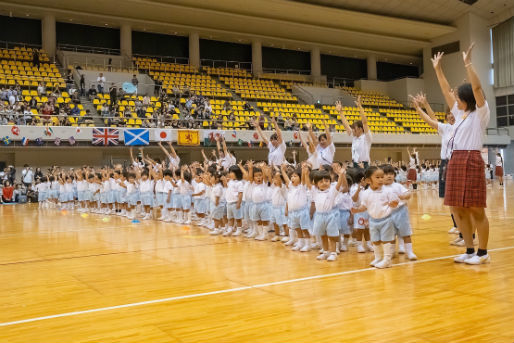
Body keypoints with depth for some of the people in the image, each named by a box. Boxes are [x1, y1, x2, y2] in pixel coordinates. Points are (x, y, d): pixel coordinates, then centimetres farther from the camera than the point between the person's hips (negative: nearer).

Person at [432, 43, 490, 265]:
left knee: (476, 210, -4)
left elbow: (477, 88, -15)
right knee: (458, 209, 7)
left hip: (472, 162, -8)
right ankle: (470, 251, 16)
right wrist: (438, 69, 22)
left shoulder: (480, 113, -1)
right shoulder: (460, 113, 18)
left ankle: (483, 253, 6)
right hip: (455, 163, 8)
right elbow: (446, 91, 23)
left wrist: (468, 63, -18)